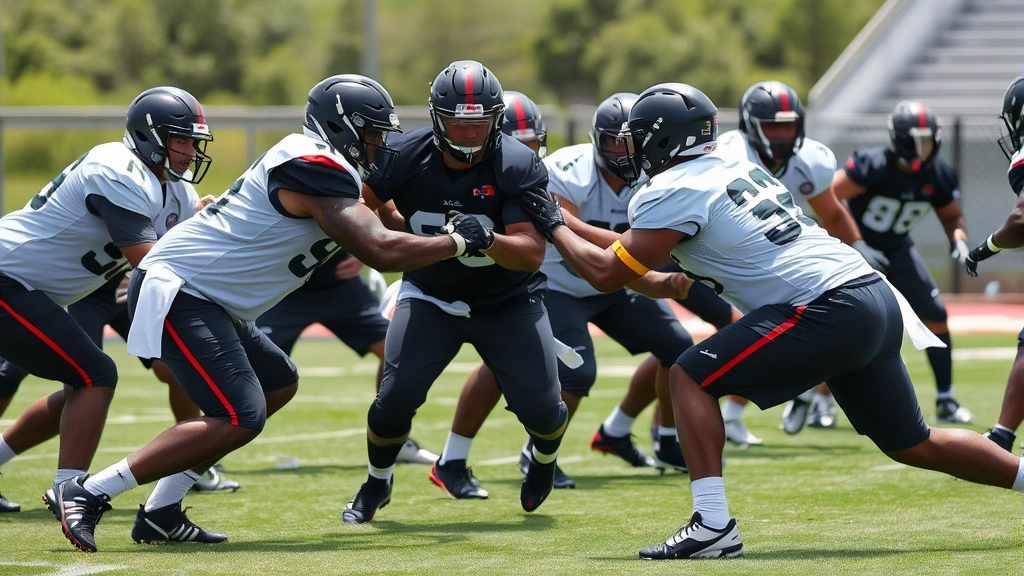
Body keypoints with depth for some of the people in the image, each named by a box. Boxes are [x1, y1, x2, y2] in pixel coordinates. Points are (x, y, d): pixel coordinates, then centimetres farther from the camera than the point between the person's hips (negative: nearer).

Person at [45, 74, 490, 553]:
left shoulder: (310, 160, 15)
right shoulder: (316, 170, -16)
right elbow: (381, 252, -21)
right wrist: (457, 242, -7)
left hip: (203, 298, 11)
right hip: (176, 292, -11)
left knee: (278, 385, 19)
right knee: (239, 419, -19)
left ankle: (161, 513, 13)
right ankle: (85, 494, -15)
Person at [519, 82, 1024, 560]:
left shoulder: (673, 191, -4)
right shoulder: (738, 170, 22)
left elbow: (606, 273, -1)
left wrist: (554, 226, 12)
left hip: (828, 311, -9)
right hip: (878, 301, 9)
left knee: (692, 378, -3)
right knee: (915, 445, 20)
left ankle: (712, 525, -10)